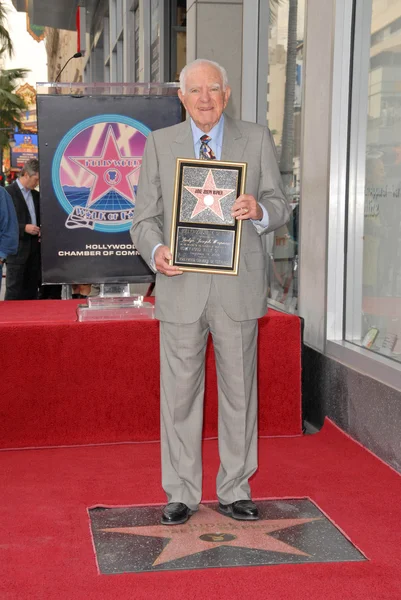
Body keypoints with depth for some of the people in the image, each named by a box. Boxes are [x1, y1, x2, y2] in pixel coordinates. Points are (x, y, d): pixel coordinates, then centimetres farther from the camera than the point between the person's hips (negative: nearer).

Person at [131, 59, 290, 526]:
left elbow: (280, 207, 7)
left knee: (239, 391, 8)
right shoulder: (159, 144, 8)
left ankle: (234, 491, 22)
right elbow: (144, 217, 6)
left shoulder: (256, 140, 8)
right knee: (179, 393, 4)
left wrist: (260, 211, -16)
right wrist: (156, 251, -14)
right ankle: (181, 493, 18)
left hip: (238, 288, 0)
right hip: (182, 288, 0)